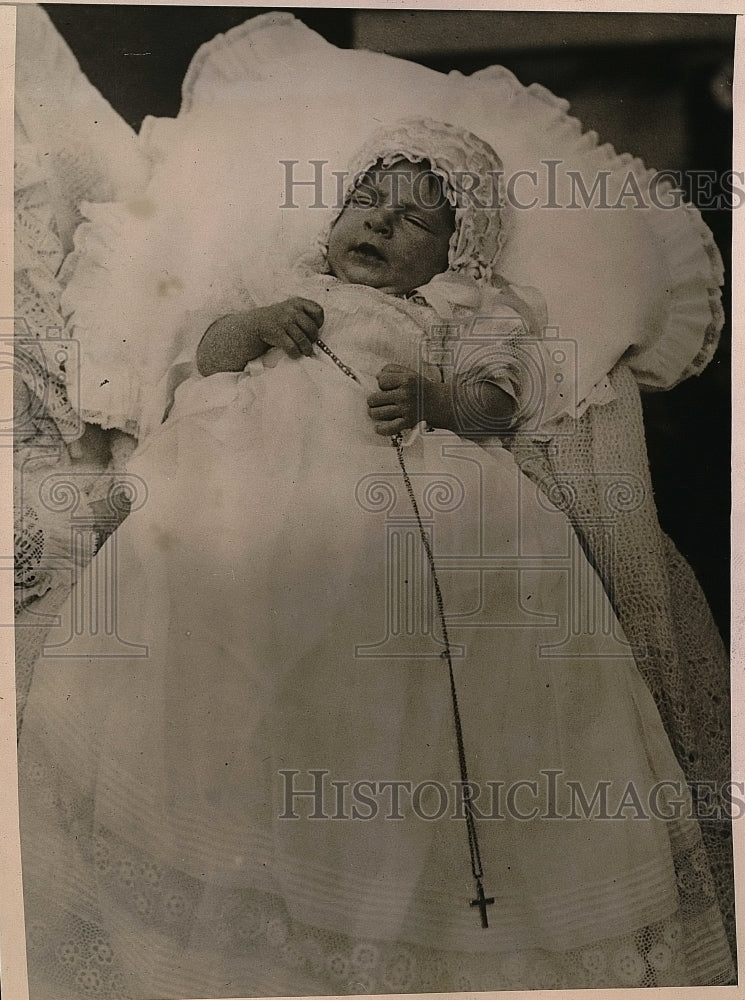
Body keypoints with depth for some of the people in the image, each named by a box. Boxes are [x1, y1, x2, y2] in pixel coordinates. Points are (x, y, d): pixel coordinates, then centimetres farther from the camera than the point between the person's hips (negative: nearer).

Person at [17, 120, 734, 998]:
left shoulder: (458, 317, 29)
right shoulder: (297, 292, 37)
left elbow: (493, 400, 10)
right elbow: (212, 352, 24)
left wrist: (431, 397, -12)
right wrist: (260, 323, 3)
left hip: (406, 469, -1)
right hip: (265, 447, 2)